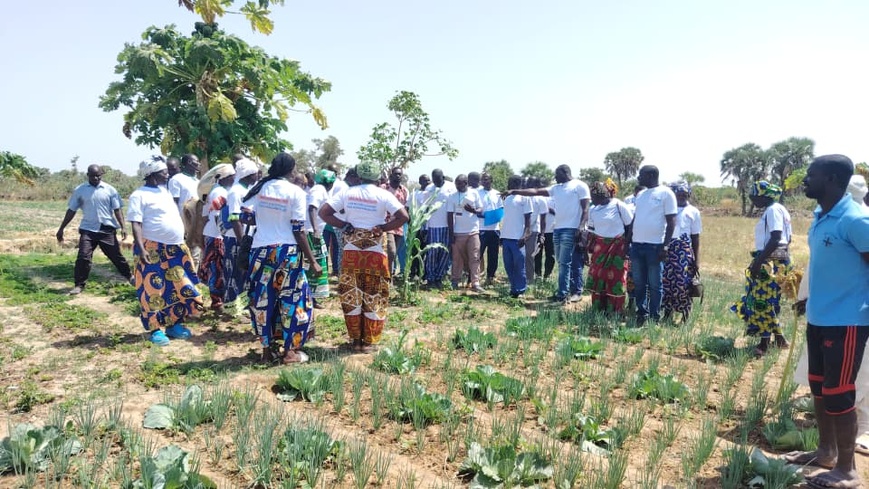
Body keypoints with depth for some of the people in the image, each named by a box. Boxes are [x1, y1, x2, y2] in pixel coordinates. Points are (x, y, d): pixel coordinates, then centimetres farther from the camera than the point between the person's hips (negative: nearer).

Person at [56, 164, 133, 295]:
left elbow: (117, 209, 1)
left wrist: (123, 227, -9)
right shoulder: (79, 190, 1)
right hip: (88, 230, 0)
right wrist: (61, 228, 7)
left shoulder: (110, 190, 0)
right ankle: (79, 285, 1)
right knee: (83, 257, -9)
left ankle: (129, 275, 29)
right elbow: (71, 211, 7)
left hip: (107, 230, 0)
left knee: (116, 256, 10)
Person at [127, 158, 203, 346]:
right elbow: (136, 224, -15)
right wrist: (141, 249, -24)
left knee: (180, 288, 10)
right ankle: (155, 329, 9)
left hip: (175, 249, 8)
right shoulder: (139, 195, -9)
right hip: (153, 250, -8)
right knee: (154, 290, 0)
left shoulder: (165, 191, 15)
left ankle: (173, 324, 22)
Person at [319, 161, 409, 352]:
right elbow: (403, 216, -15)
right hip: (374, 253, -2)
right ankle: (369, 342, 13)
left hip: (351, 251, 3)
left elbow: (323, 212, 0)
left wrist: (344, 225, 1)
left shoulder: (348, 193, 4)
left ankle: (355, 339, 19)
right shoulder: (383, 195, -4)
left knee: (351, 296, 13)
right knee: (374, 297, 8)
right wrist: (382, 227, -6)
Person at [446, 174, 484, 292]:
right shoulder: (452, 197, 1)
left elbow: (481, 209, 6)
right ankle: (455, 281, 18)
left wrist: (473, 210, -18)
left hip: (473, 231, 0)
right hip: (458, 232, 0)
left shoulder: (474, 193, 2)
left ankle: (475, 283, -3)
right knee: (458, 258, 7)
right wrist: (451, 234, -4)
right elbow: (450, 215, 1)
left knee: (474, 258, -3)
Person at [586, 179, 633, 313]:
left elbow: (630, 227, -7)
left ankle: (614, 312, 12)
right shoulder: (593, 209, 4)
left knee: (615, 280, 2)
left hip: (617, 248, -4)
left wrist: (626, 247, -11)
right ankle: (597, 311, 17)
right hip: (599, 248, 5)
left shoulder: (620, 206, -11)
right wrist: (588, 251, 10)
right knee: (596, 279, 5)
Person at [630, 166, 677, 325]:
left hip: (655, 246, -6)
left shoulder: (666, 193, -5)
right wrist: (629, 241, 14)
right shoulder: (640, 195, 15)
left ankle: (655, 318, 10)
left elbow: (671, 221, -8)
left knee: (655, 285, 2)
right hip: (636, 245, 6)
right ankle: (641, 315, 20)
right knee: (639, 284, 10)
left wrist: (665, 245, -14)